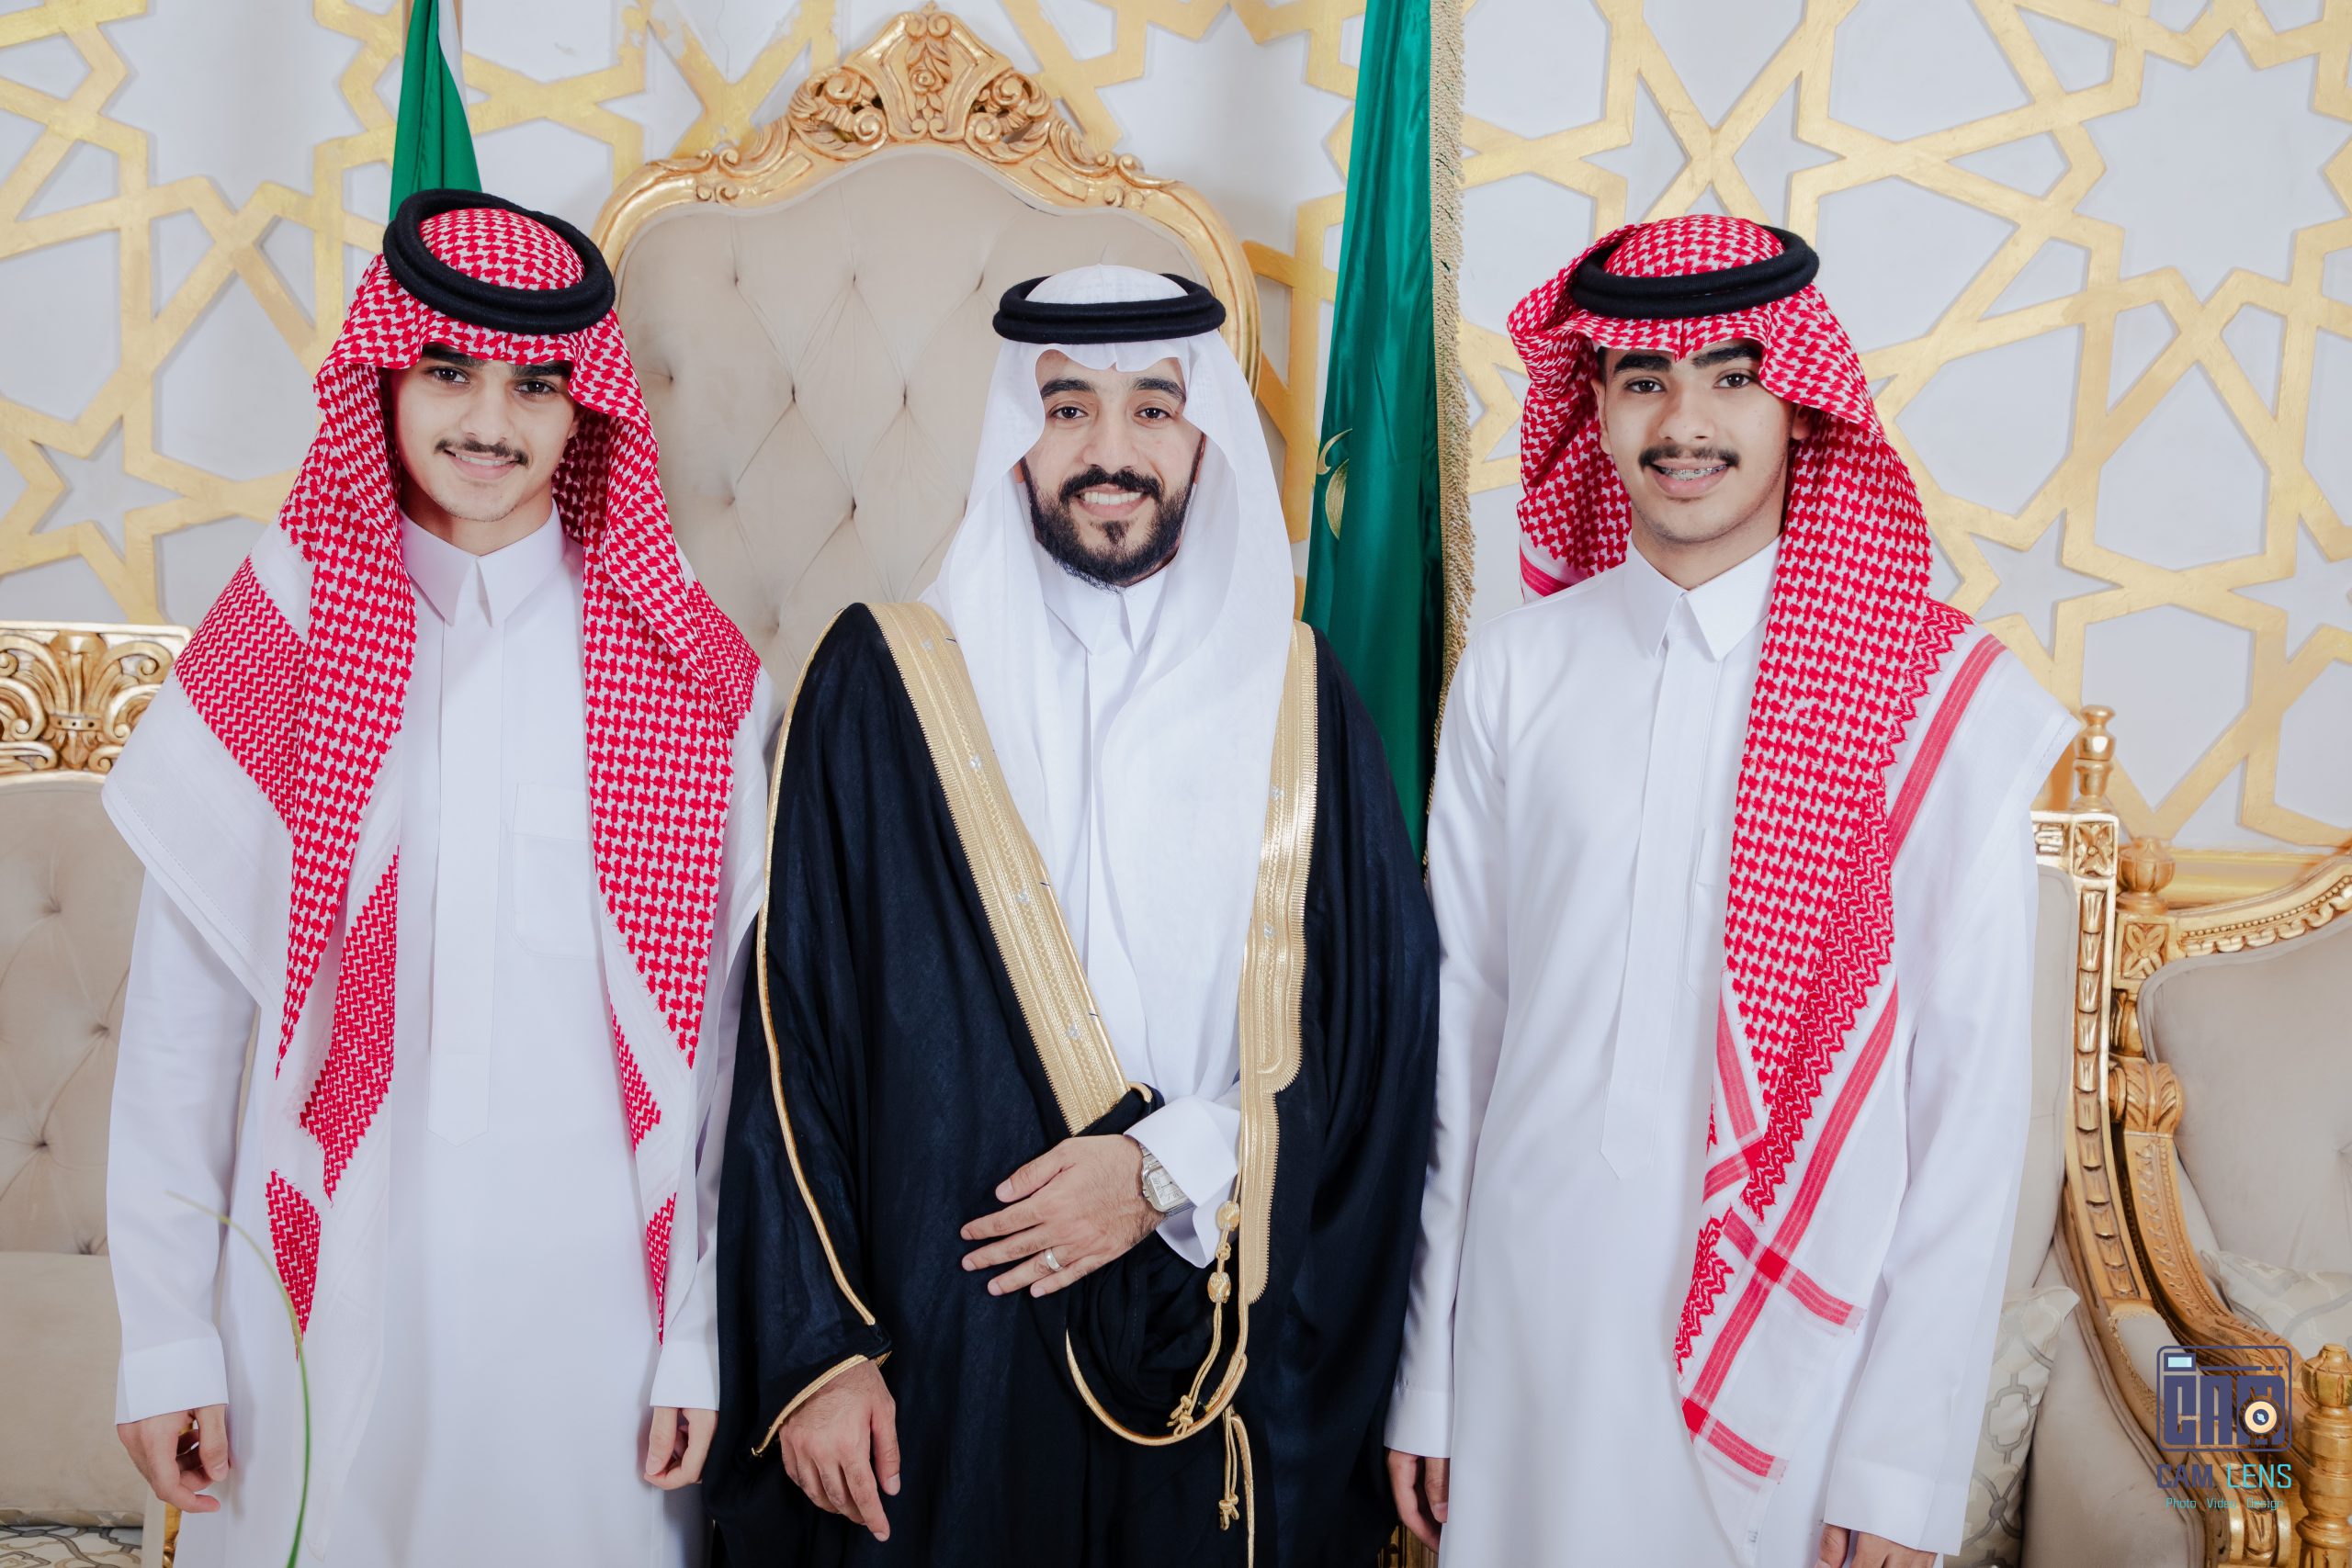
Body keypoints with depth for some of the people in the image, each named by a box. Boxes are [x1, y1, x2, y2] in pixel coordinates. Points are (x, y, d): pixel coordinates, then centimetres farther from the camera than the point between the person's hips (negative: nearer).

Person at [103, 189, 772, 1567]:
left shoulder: (689, 678, -3)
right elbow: (180, 1021, 2)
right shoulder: (276, 649, -1)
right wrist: (165, 1337, 1)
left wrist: (705, 1338, -2)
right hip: (332, 1286, 1)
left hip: (590, 1294, 0)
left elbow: (723, 1031, -1)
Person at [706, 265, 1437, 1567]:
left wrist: (1176, 1169, -10)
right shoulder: (883, 682, -2)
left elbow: (1383, 1019, 2)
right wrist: (814, 1345, -7)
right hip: (942, 1352, -1)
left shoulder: (1293, 696, 4)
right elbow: (790, 1030, -3)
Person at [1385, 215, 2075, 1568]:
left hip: (1796, 1337, -2)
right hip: (1532, 1317, 2)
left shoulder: (1958, 707, -9)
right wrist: (1422, 1377, 5)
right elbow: (1457, 1016, 2)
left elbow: (1974, 1097, -7)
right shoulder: (1517, 671, -2)